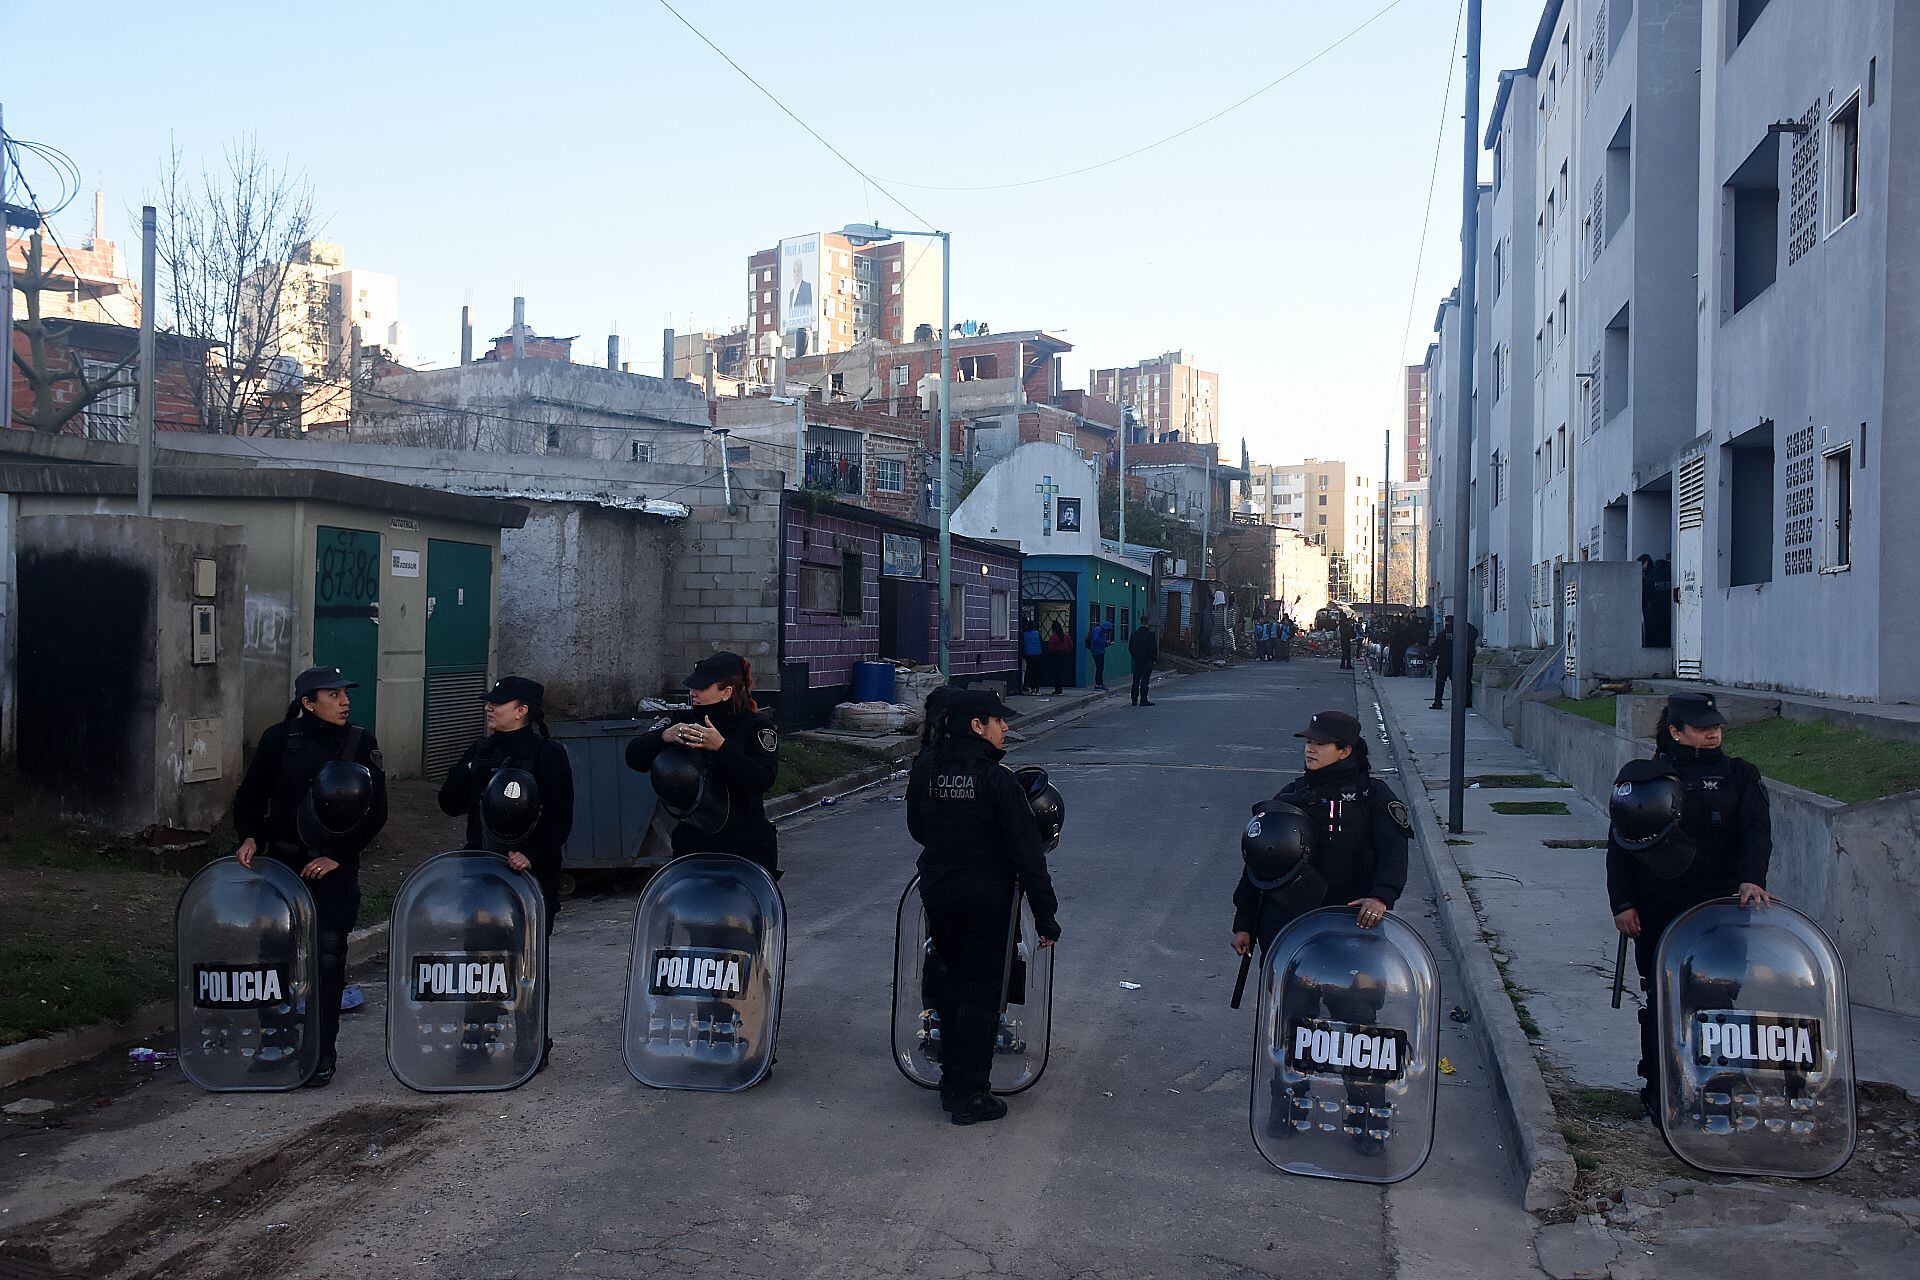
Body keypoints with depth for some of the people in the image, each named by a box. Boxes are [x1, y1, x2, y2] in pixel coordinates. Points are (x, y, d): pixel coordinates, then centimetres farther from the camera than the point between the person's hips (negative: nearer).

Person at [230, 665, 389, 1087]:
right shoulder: (279, 739, -2)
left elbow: (376, 811, -2)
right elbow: (249, 797, 7)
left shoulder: (360, 743, -2)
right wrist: (250, 838, -10)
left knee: (327, 958, -2)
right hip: (282, 862, 1)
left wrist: (337, 856, -9)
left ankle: (323, 1054, 8)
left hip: (335, 868, -1)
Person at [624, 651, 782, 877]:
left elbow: (763, 778, -18)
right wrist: (664, 736, -21)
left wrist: (721, 746, -28)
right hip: (692, 845, 3)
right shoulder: (684, 721, 8)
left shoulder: (757, 725, -2)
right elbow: (634, 758, -1)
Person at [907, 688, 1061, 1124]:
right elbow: (1026, 853, -16)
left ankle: (952, 1081, 30)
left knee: (952, 980, 21)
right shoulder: (997, 779, -17)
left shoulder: (924, 768, -1)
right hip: (986, 896, -5)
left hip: (936, 891, 6)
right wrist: (1046, 915, -11)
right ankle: (969, 1095, 10)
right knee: (981, 992, 5)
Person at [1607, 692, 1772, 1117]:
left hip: (1721, 908, 0)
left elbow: (1756, 831, -3)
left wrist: (1752, 879, -21)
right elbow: (1620, 844, 8)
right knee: (1661, 1001, 1)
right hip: (1657, 913, 0)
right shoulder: (1640, 777, 8)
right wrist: (1622, 903, 0)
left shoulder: (1739, 775, 10)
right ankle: (1660, 1091, 11)